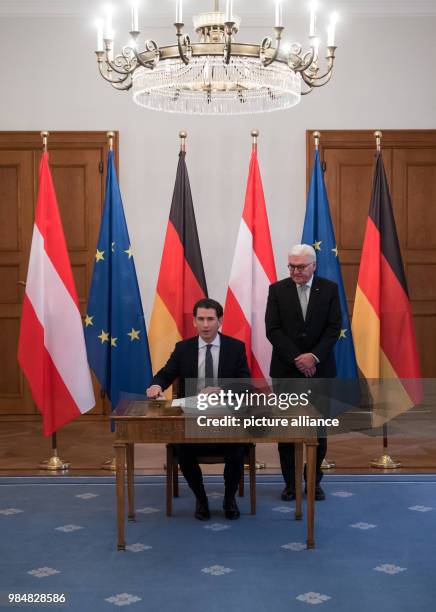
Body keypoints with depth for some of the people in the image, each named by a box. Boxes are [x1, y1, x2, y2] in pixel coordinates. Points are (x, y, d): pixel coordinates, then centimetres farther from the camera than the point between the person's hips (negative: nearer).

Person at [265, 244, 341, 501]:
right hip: (287, 369, 0)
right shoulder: (277, 290, 1)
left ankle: (314, 481, 16)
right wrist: (297, 359, -14)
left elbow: (334, 328, -3)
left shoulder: (329, 289, 2)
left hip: (319, 368, 0)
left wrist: (314, 356, -15)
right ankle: (290, 483, 11)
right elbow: (273, 330, -6)